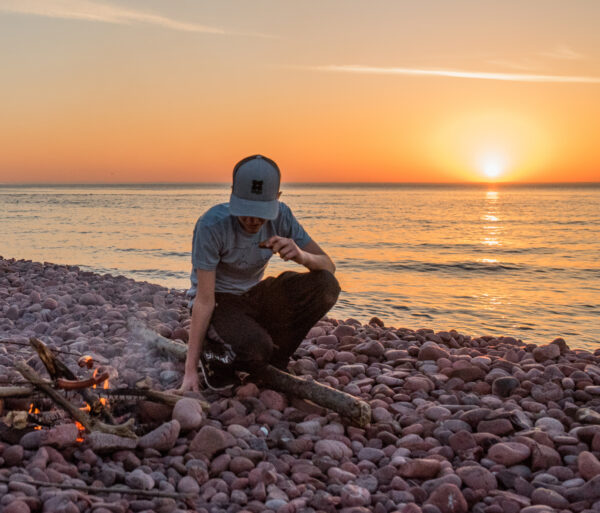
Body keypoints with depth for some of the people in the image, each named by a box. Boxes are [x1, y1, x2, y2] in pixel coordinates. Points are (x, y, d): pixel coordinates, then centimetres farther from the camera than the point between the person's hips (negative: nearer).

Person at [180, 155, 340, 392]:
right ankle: (214, 353, -1)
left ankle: (273, 359, -5)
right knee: (256, 349, -37)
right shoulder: (212, 225, -27)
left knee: (326, 286, -20)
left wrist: (300, 255, -36)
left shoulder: (280, 216, -13)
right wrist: (190, 369, -27)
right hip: (219, 302, -5)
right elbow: (204, 300, -26)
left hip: (253, 296, 5)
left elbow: (328, 266, -11)